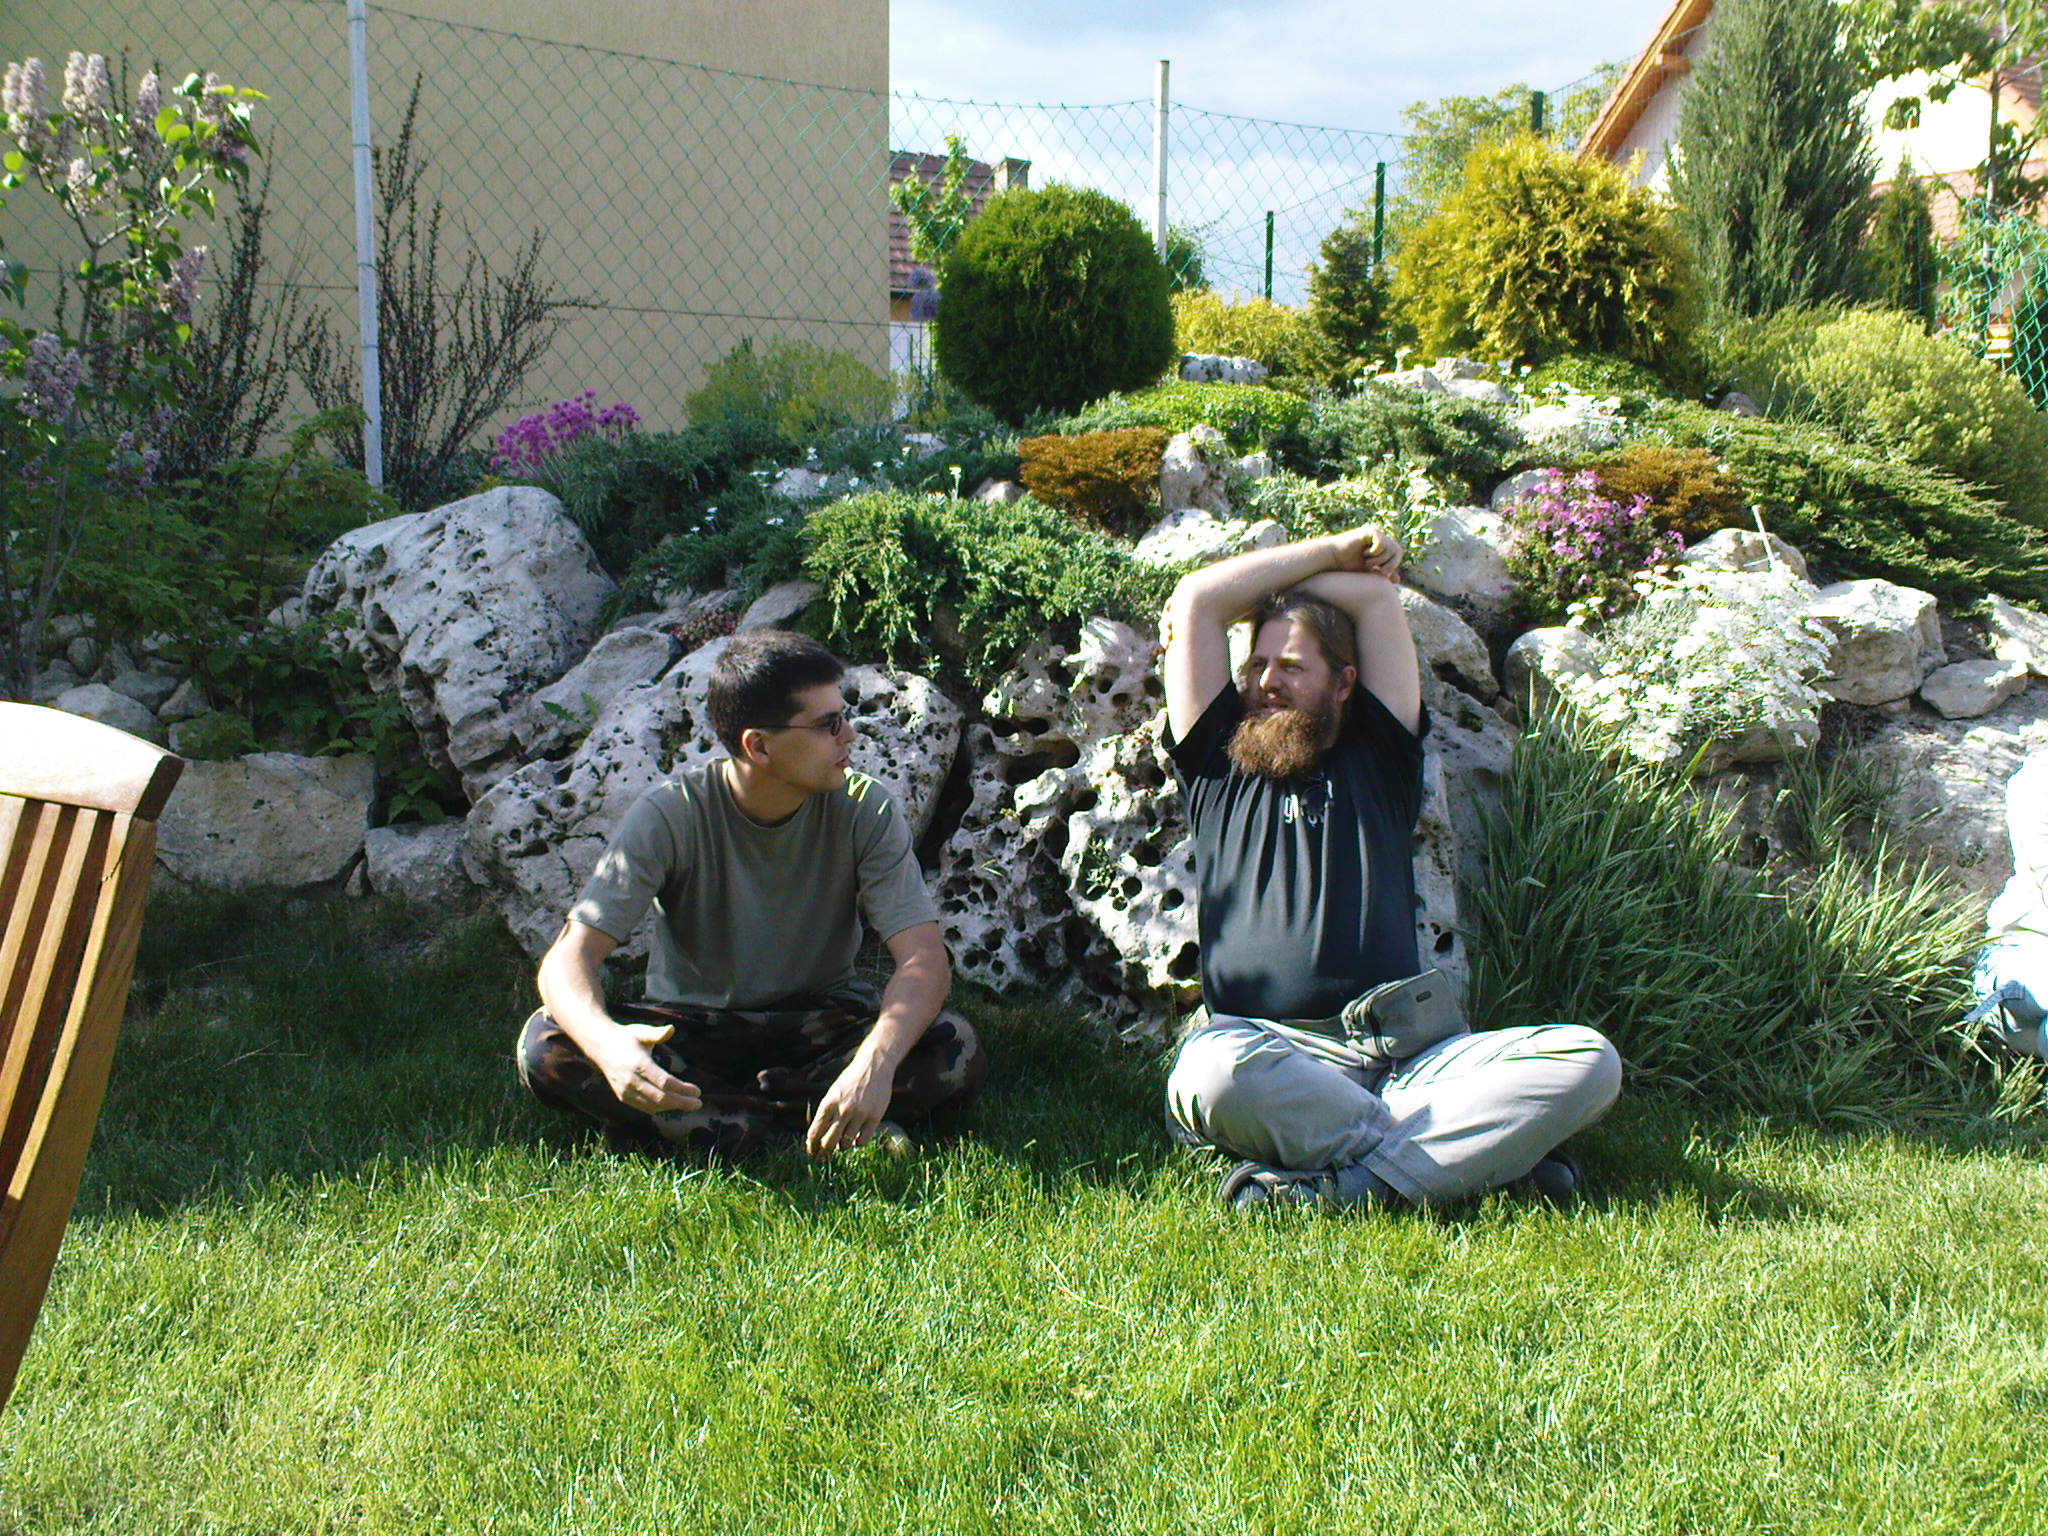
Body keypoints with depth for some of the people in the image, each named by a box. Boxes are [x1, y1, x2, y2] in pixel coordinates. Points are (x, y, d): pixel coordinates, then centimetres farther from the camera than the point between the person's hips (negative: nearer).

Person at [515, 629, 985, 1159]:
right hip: (691, 1030, 0)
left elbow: (925, 960, -23)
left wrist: (875, 1062, -45)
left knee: (956, 1052, -27)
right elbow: (568, 957, -24)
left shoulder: (864, 811, -14)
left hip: (821, 1025, 1)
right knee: (546, 1047, -29)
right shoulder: (671, 815, -18)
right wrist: (607, 1042, -48)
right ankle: (810, 1137, -28)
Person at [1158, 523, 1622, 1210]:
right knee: (1212, 1072, -39)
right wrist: (1333, 550, 25)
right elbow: (1198, 598, 16)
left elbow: (1378, 595, 19)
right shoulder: (1220, 765, 20)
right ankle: (1477, 1151, -28)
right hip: (1266, 1046, -2)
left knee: (1587, 1059, -22)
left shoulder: (1377, 759, 23)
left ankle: (1344, 1183, -34)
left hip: (1404, 1053, 2)